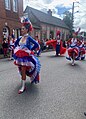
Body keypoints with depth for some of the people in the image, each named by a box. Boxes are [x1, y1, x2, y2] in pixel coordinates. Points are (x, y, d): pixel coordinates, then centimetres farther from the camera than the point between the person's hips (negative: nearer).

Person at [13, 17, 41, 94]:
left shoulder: (29, 38, -13)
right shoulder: (20, 38, 5)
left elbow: (36, 45, -21)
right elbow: (16, 43, 24)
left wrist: (30, 50, -14)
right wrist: (17, 49, 11)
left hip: (26, 56, -6)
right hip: (20, 56, 7)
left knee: (23, 71, -6)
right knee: (22, 70, 17)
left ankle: (23, 87, 5)